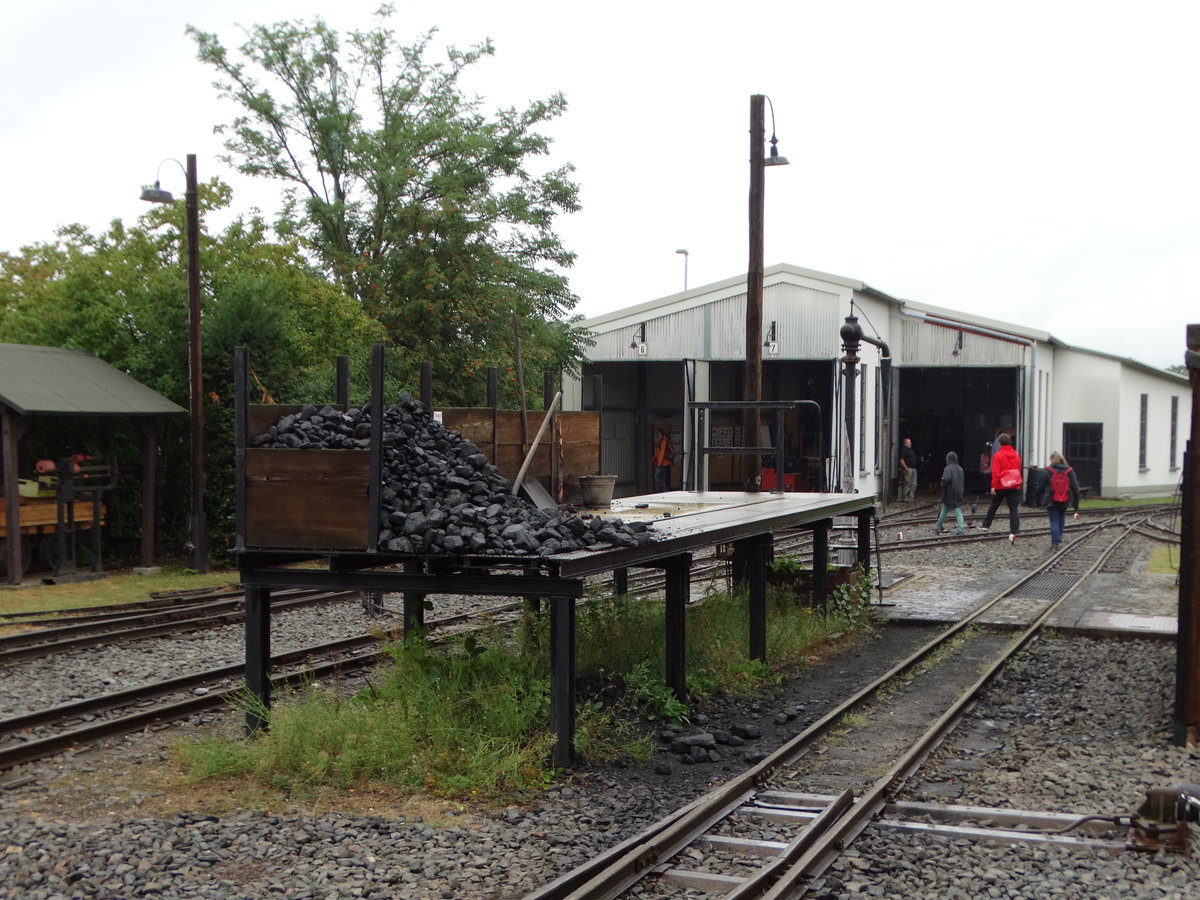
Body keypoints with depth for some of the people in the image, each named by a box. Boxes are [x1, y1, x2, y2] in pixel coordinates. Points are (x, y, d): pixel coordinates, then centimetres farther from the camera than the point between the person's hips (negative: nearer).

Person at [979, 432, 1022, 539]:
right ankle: (1014, 532, -10)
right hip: (1014, 486, 3)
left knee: (993, 506, 16)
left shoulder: (998, 455, -10)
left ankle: (986, 525, 27)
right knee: (1013, 509, -1)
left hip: (1001, 486, -3)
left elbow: (995, 472, -15)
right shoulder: (1016, 455, 5)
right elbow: (1019, 470, 14)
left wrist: (993, 486, -13)